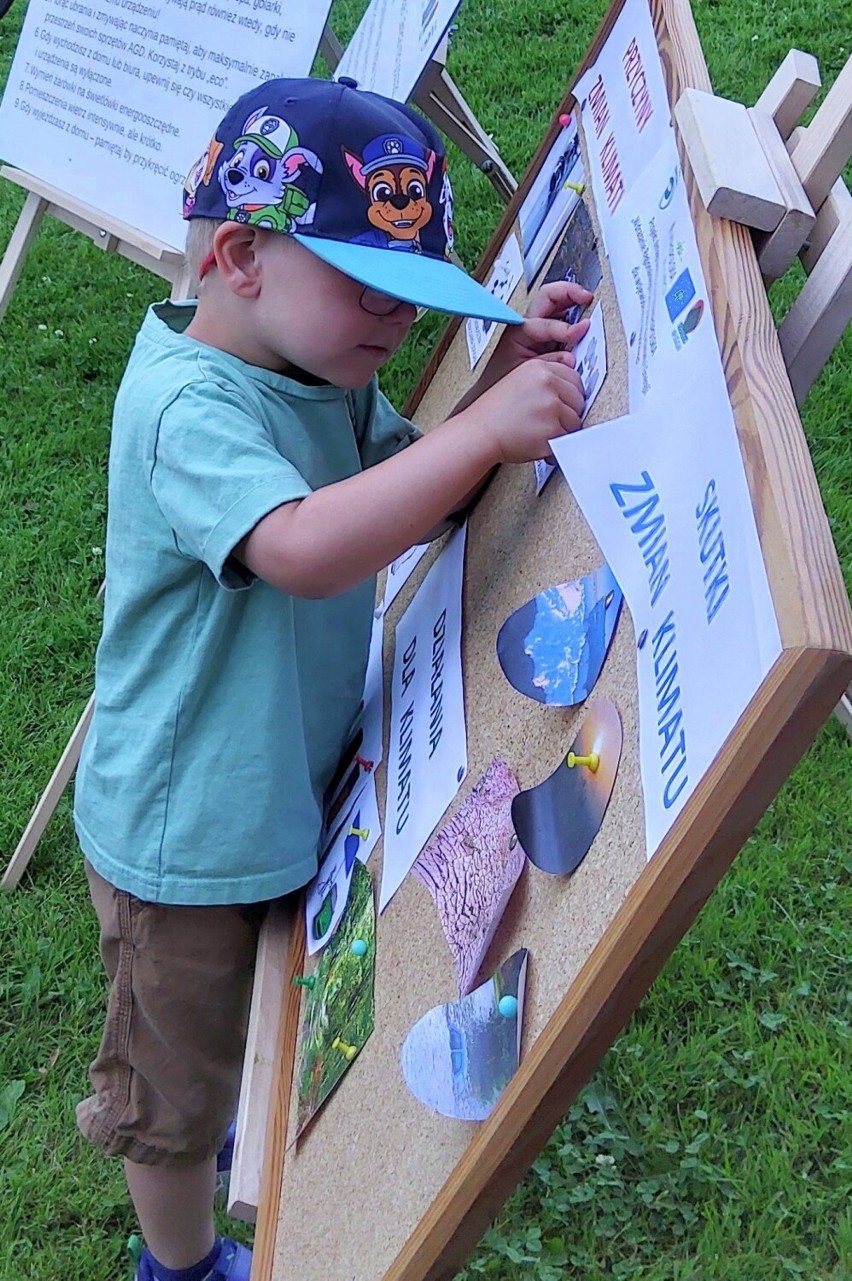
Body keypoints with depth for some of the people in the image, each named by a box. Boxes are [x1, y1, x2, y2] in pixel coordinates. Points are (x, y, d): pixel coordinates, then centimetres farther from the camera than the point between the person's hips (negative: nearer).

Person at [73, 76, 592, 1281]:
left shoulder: (324, 376, -4)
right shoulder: (189, 403, -32)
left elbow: (410, 490, 5)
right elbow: (305, 548, -47)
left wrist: (502, 379, -12)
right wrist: (488, 425, -48)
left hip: (292, 796, 8)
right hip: (189, 832, -8)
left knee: (267, 1025, 35)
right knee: (178, 1080, 19)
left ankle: (250, 1133, 64)